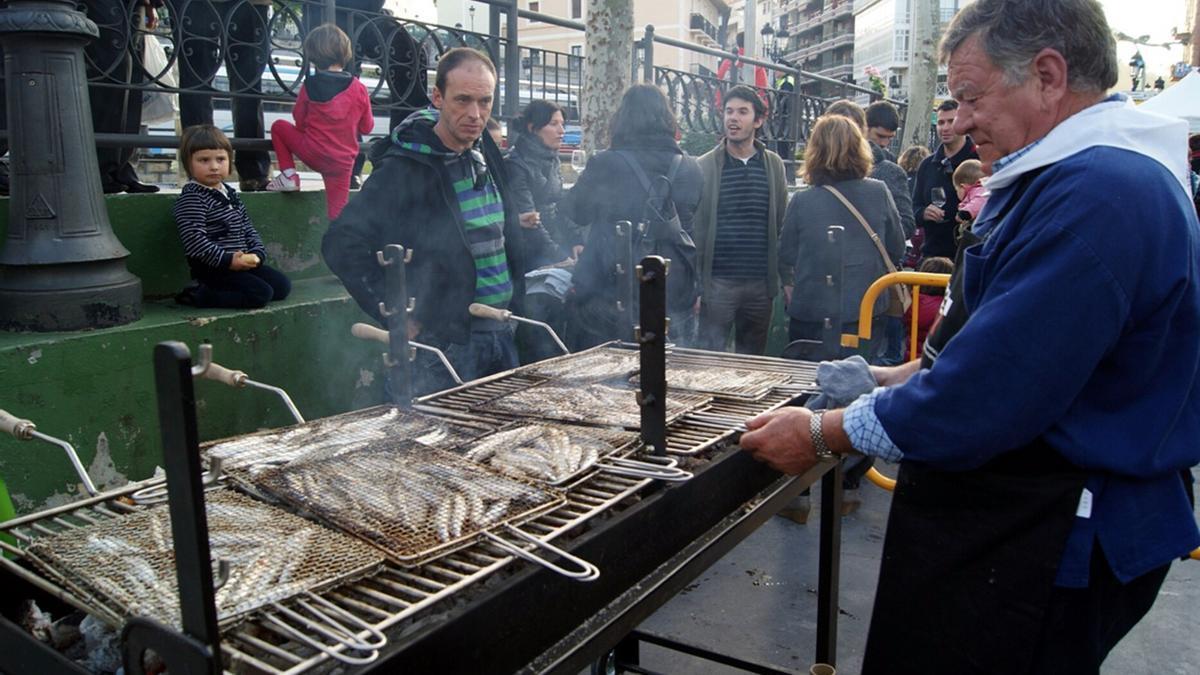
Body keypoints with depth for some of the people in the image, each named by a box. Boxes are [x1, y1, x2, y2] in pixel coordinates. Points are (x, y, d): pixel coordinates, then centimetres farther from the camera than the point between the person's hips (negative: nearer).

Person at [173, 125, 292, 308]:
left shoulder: (230, 193, 14)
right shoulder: (191, 198, -13)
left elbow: (248, 229, 17)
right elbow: (194, 240, -22)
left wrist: (257, 253, -1)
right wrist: (227, 260, -24)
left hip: (243, 264, 9)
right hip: (212, 270, -9)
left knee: (282, 286, 3)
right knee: (261, 293, -21)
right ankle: (197, 295, -11)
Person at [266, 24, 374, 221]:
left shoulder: (309, 85, -6)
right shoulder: (359, 88, -3)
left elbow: (300, 123, 4)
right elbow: (367, 127, 6)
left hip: (312, 153, -2)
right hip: (343, 161, 2)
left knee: (278, 126, 21)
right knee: (337, 214, 9)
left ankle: (288, 175, 12)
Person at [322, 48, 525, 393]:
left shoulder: (486, 153, 7)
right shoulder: (404, 170, -15)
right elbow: (341, 244, -19)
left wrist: (516, 293, 14)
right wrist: (396, 315, -19)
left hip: (501, 334, 7)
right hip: (445, 342, -7)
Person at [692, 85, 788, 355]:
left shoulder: (773, 165, 7)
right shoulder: (704, 166, 0)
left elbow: (781, 224, 10)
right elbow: (694, 228, -2)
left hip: (761, 283, 3)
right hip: (717, 282, -3)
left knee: (753, 361, 13)